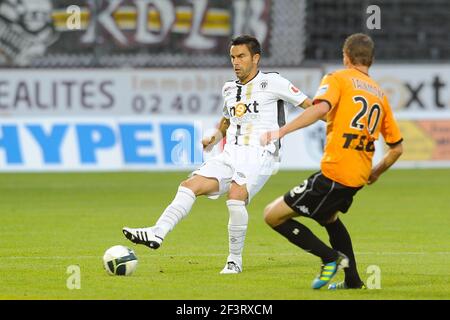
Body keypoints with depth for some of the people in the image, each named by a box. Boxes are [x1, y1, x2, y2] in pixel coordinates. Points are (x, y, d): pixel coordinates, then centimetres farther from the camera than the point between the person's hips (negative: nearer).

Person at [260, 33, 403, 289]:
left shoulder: (338, 79, 0)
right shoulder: (381, 95, 18)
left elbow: (321, 108, -22)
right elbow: (397, 148, 19)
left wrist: (281, 131, -26)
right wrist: (376, 172, 36)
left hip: (334, 172, -7)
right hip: (359, 177, 7)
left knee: (273, 215, 1)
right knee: (328, 216, 35)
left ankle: (331, 257, -6)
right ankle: (353, 280, 29)